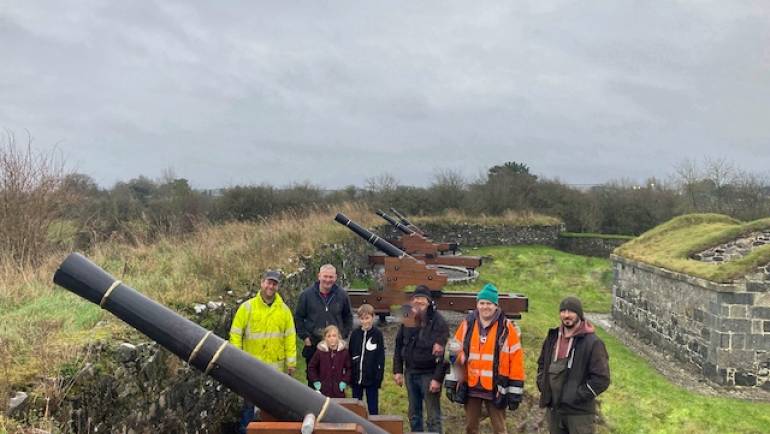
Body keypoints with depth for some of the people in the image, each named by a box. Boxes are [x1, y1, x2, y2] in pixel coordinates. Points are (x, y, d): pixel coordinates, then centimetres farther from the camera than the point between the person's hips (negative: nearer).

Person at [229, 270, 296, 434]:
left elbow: (290, 337, 5)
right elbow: (236, 334, -3)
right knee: (249, 401, 7)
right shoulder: (247, 307, -3)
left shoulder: (284, 310, 4)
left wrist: (291, 362, 2)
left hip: (276, 365, 2)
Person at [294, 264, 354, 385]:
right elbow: (298, 317, 4)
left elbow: (348, 317, 13)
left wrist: (344, 335, 4)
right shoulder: (307, 294, -4)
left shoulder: (342, 295, 0)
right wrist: (304, 336, -2)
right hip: (313, 345, -1)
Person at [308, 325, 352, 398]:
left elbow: (349, 368, 6)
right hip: (323, 390, 0)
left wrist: (345, 381, -3)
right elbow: (311, 367, 6)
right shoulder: (320, 351, -5)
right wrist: (315, 381, -1)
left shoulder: (344, 352, -3)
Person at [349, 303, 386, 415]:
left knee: (373, 407, 7)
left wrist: (379, 377, -9)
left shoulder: (377, 334, -5)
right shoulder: (355, 334, 2)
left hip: (372, 378, -3)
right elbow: (350, 355, 7)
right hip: (356, 377, 3)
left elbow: (381, 357, -5)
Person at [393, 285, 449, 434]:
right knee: (414, 414, 17)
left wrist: (437, 378, -18)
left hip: (429, 374, -5)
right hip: (410, 373, 5)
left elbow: (442, 353, -15)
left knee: (433, 416, 0)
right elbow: (399, 346, 11)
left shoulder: (438, 322, -13)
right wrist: (398, 370, 6)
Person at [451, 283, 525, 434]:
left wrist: (515, 391, -6)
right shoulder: (467, 324, 3)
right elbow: (456, 353, 8)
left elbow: (516, 358, -5)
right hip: (470, 387, 3)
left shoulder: (506, 327, -5)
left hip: (495, 389, -3)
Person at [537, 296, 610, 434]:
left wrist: (577, 396, -17)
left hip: (579, 413, -6)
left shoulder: (593, 343, -12)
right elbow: (542, 363, 22)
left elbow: (601, 379, -15)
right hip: (553, 409, 6)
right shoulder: (553, 337, 8)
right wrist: (543, 386, 7)